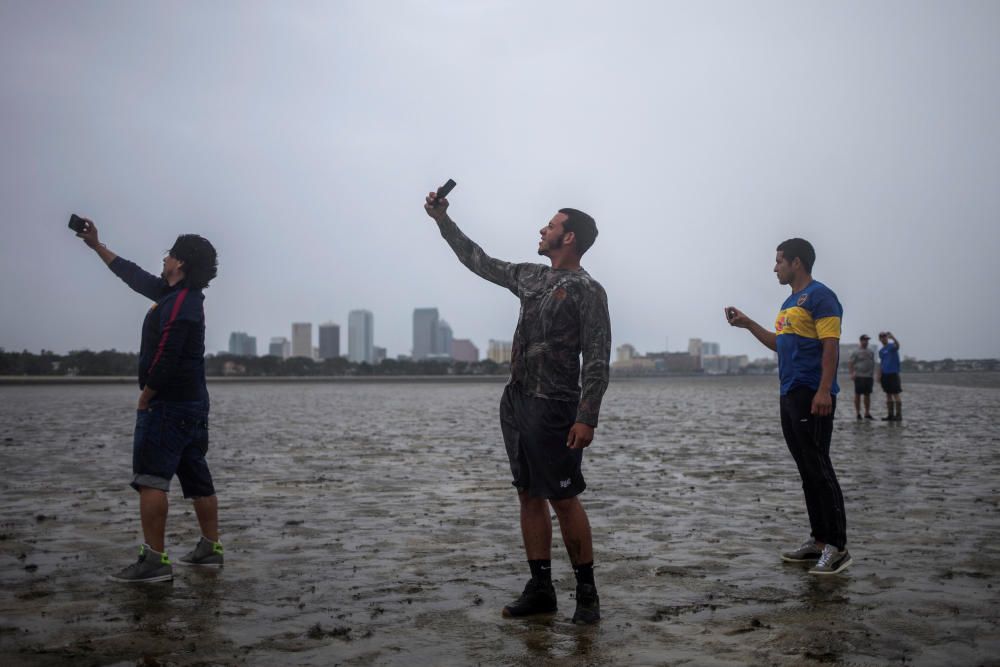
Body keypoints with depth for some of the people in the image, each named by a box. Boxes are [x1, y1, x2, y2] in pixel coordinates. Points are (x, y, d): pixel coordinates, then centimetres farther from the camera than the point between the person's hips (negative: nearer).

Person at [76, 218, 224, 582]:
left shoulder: (180, 303, -17)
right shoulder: (177, 293, 14)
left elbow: (165, 359, -23)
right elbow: (135, 276, 25)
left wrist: (144, 398, -12)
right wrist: (96, 245, 31)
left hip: (167, 403, -10)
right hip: (193, 404, 10)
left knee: (150, 479, -12)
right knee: (197, 478, 14)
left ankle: (155, 560, -15)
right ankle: (210, 548, 22)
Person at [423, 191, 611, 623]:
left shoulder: (587, 291, -8)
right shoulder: (531, 278, 15)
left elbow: (597, 361, -13)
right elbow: (480, 261, 26)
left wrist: (587, 418, -20)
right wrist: (442, 219, 26)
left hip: (553, 409, -8)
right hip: (516, 402, 8)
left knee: (563, 500, -5)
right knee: (530, 496, 9)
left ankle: (586, 592, 7)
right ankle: (540, 589, 15)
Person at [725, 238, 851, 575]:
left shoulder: (819, 295, -8)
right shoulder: (789, 302, 20)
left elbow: (830, 345, -15)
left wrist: (824, 390, -23)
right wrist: (748, 324, 24)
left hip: (812, 396, -9)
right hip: (789, 395, 9)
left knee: (818, 469, -9)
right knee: (807, 470, 11)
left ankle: (837, 547, -5)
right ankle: (819, 541, 17)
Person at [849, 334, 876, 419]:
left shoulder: (871, 352, 15)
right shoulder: (856, 352, -2)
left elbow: (873, 364, 19)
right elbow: (850, 363, -6)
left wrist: (872, 374, 14)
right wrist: (852, 373, -16)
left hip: (869, 376, 5)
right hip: (859, 376, -5)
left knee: (867, 395, 8)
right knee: (858, 395, -1)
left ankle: (867, 413, 13)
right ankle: (858, 413, 4)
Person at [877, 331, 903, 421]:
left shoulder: (892, 346, -4)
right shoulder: (881, 351, 17)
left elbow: (897, 345, -28)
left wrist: (892, 337, -47)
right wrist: (879, 375, 14)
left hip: (893, 373, -7)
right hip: (885, 374, 7)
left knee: (896, 394, -7)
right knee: (888, 395, 8)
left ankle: (898, 415, -7)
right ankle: (890, 415, 10)